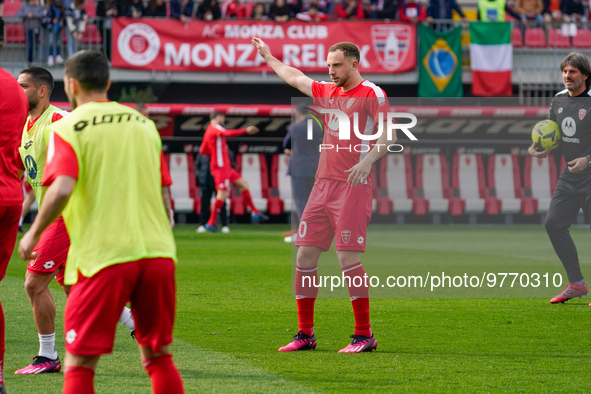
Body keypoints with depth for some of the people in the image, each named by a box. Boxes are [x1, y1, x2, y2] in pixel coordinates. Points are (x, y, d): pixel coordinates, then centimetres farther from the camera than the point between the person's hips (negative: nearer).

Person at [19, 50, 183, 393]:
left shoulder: (67, 128, -1)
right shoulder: (144, 124, 14)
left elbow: (62, 189, -16)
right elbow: (165, 196, 15)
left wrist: (34, 233, -2)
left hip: (103, 258, -4)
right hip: (157, 250, 5)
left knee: (79, 364, 0)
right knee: (159, 357, 14)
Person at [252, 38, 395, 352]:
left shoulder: (372, 94, -4)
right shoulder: (329, 92, 18)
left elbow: (389, 134, -15)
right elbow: (296, 78, 35)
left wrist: (367, 160, -30)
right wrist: (268, 58, 45)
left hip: (352, 187, -7)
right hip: (323, 185, 7)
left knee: (348, 257, -13)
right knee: (305, 255, 3)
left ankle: (364, 335, -6)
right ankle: (305, 333, 11)